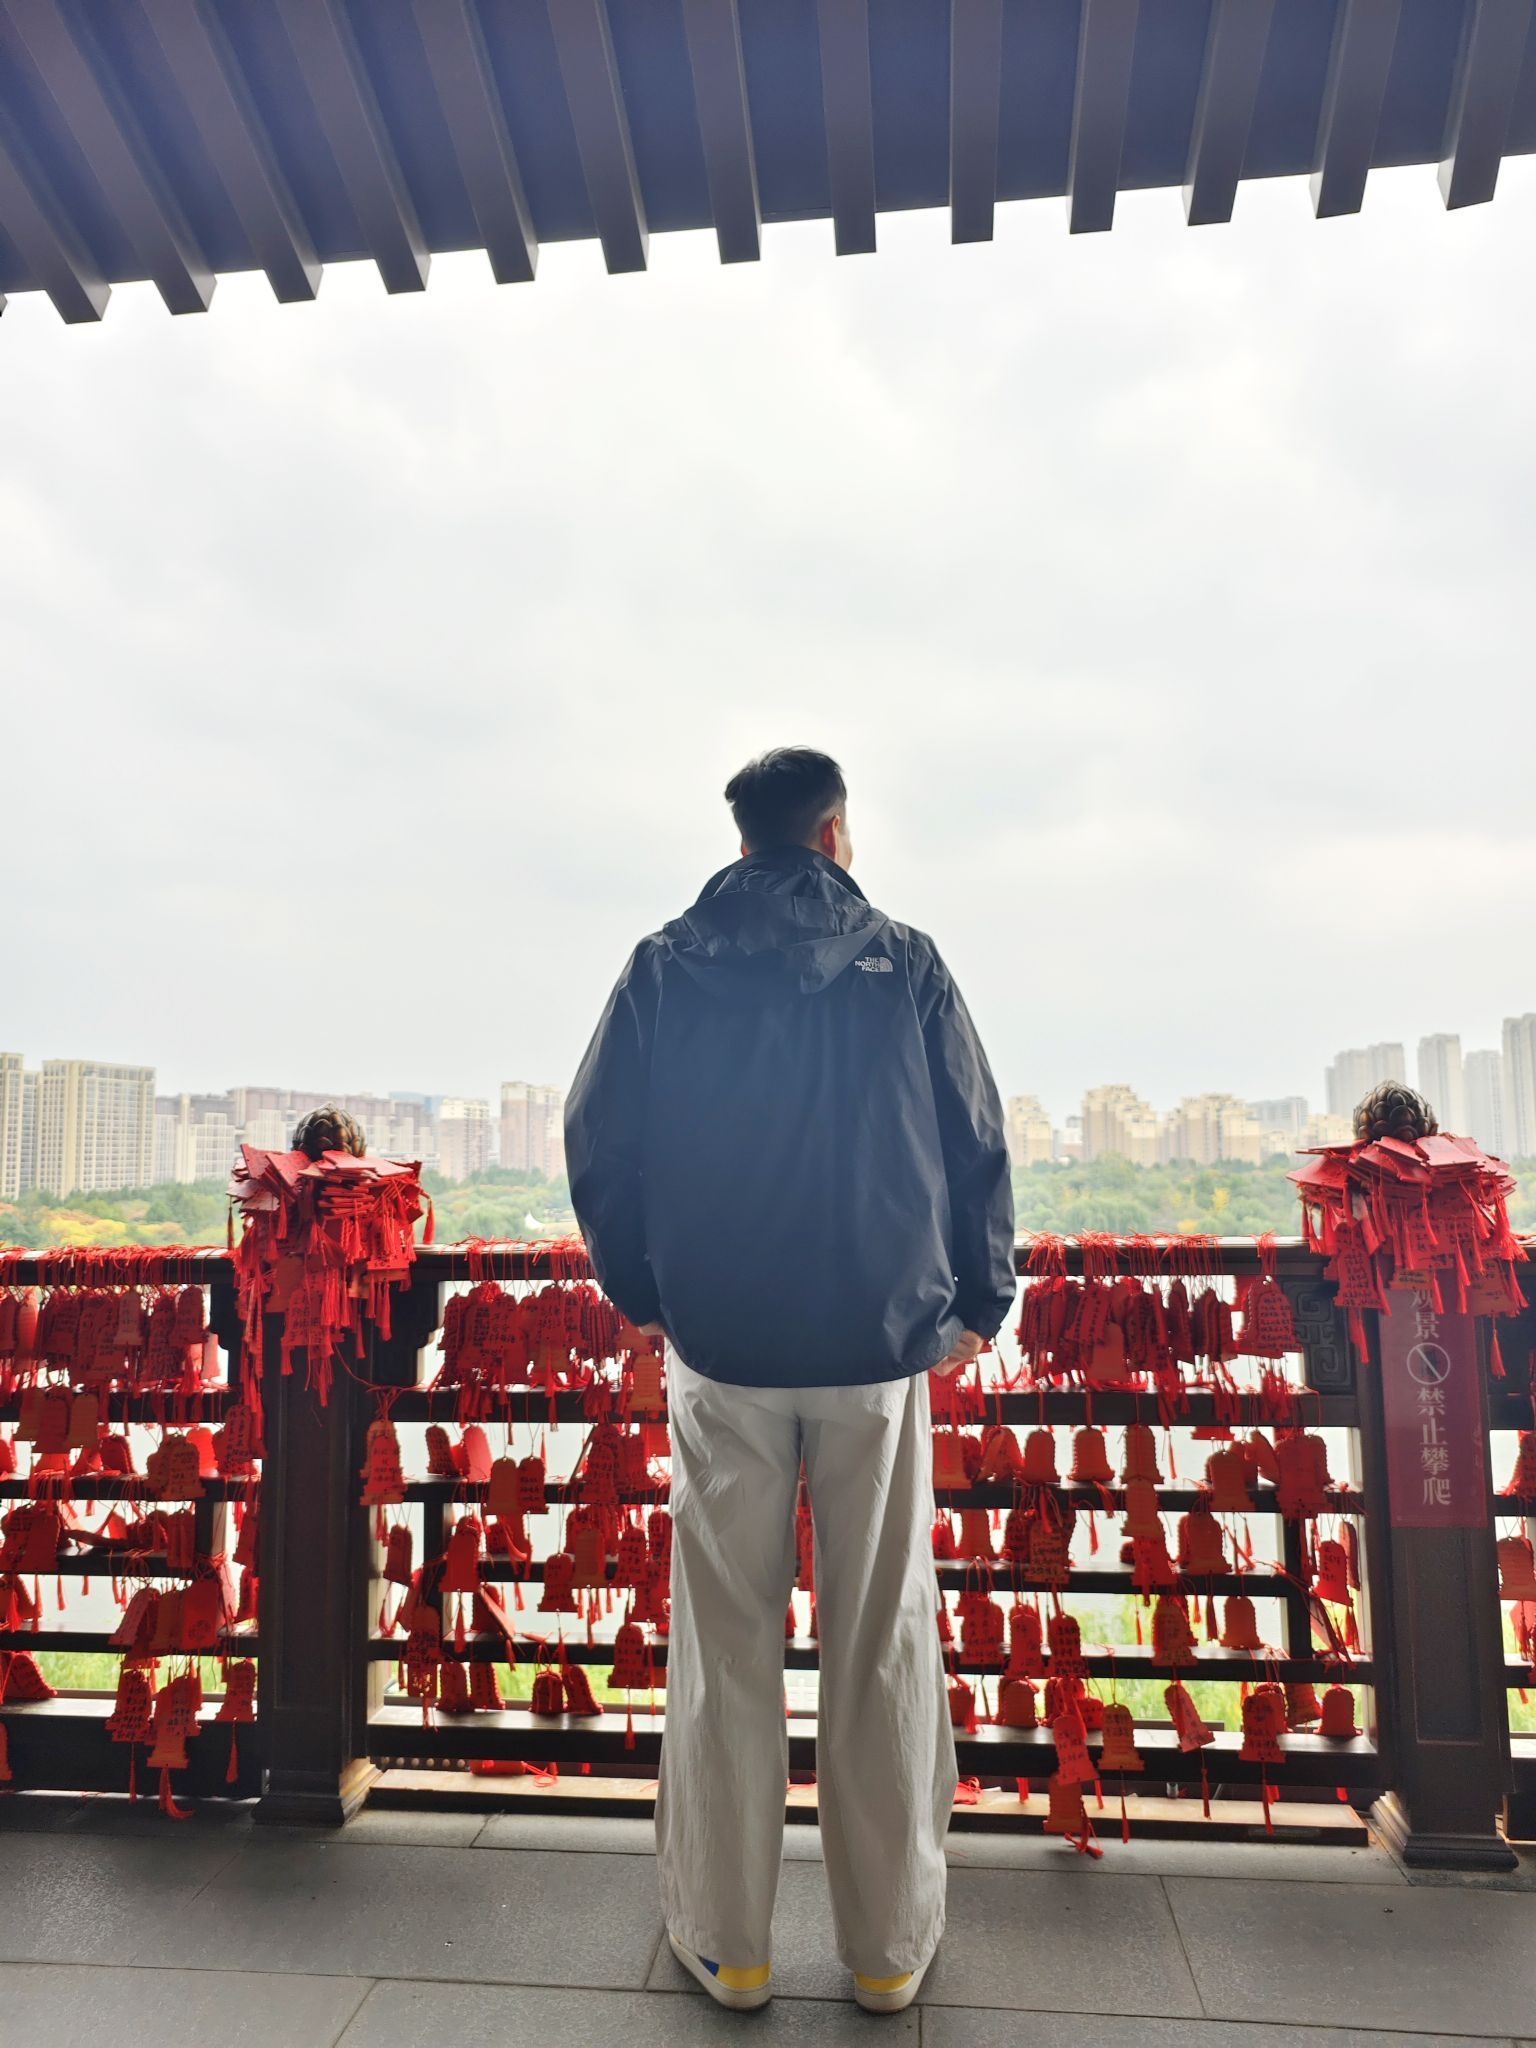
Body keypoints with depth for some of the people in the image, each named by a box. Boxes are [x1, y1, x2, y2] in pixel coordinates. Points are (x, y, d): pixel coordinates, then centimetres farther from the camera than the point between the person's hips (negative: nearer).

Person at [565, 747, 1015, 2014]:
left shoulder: (667, 965, 0)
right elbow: (978, 1146, 0)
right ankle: (892, 1945, 29)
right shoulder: (904, 961, -1)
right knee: (883, 1648, 13)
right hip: (883, 1351, 0)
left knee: (726, 1647, 13)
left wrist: (639, 1291, 14)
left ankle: (726, 1943, 28)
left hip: (720, 1352, 1)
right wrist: (980, 1303, 12)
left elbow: (596, 1142, 1)